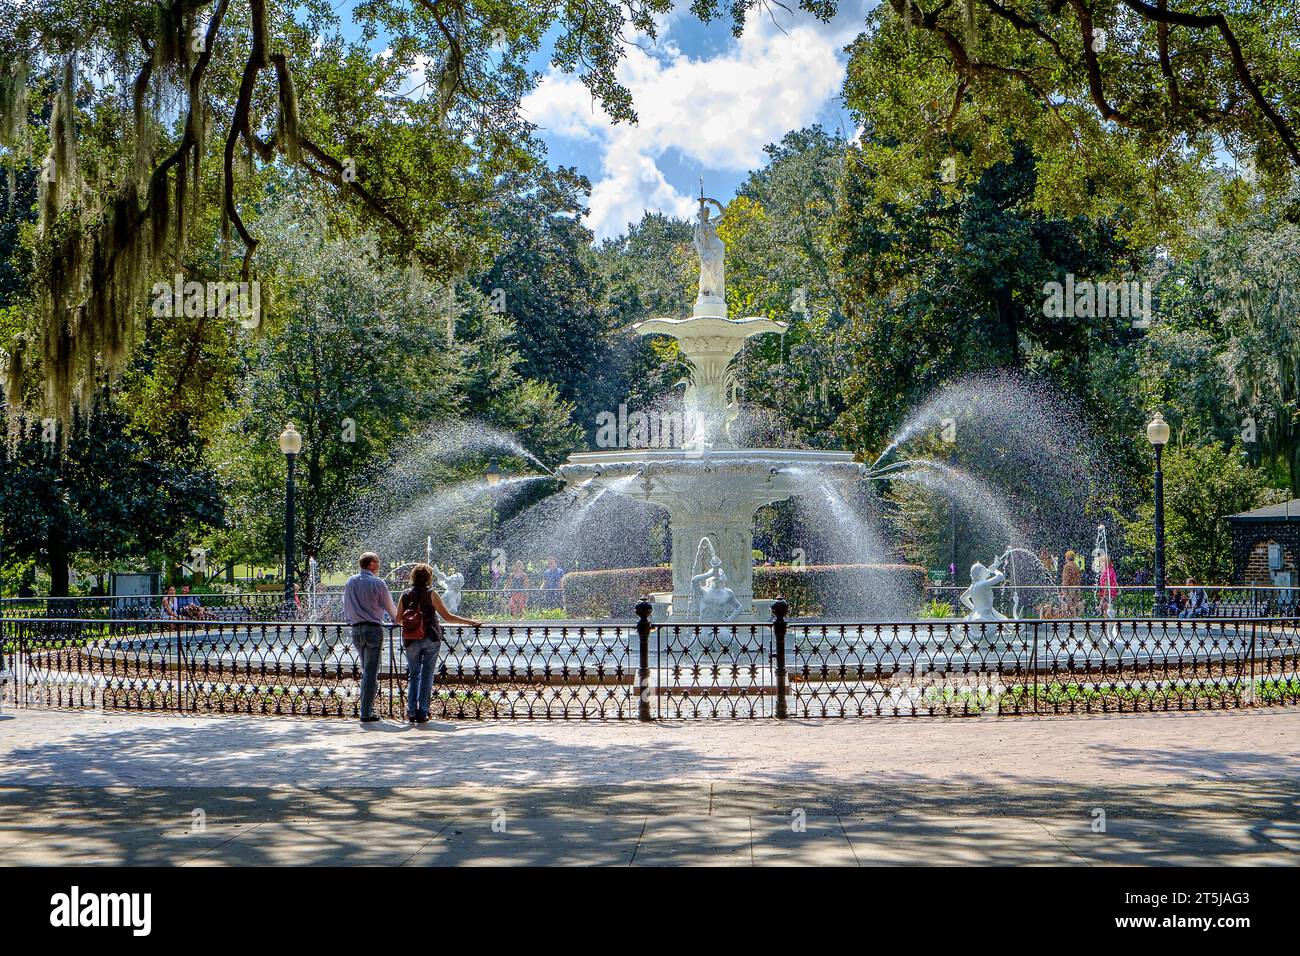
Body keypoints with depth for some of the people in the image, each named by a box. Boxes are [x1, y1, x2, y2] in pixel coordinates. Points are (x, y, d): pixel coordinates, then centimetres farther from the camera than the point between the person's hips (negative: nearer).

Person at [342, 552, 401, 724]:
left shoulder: (350, 582, 8)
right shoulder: (377, 583, -8)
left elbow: (346, 607, 16)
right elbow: (390, 607, 3)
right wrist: (398, 619, 22)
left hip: (356, 630, 6)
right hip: (373, 629, -6)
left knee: (366, 671, 17)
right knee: (371, 673, -3)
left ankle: (367, 707, 18)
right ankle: (366, 713, -3)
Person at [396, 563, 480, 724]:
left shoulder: (405, 595, 1)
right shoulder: (431, 594, -7)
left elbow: (398, 618, 6)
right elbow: (447, 616, -7)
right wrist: (469, 622, 1)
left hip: (410, 641, 2)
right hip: (431, 639, -2)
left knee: (413, 674, 13)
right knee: (427, 674, 4)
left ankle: (412, 712, 6)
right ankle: (423, 713, 2)